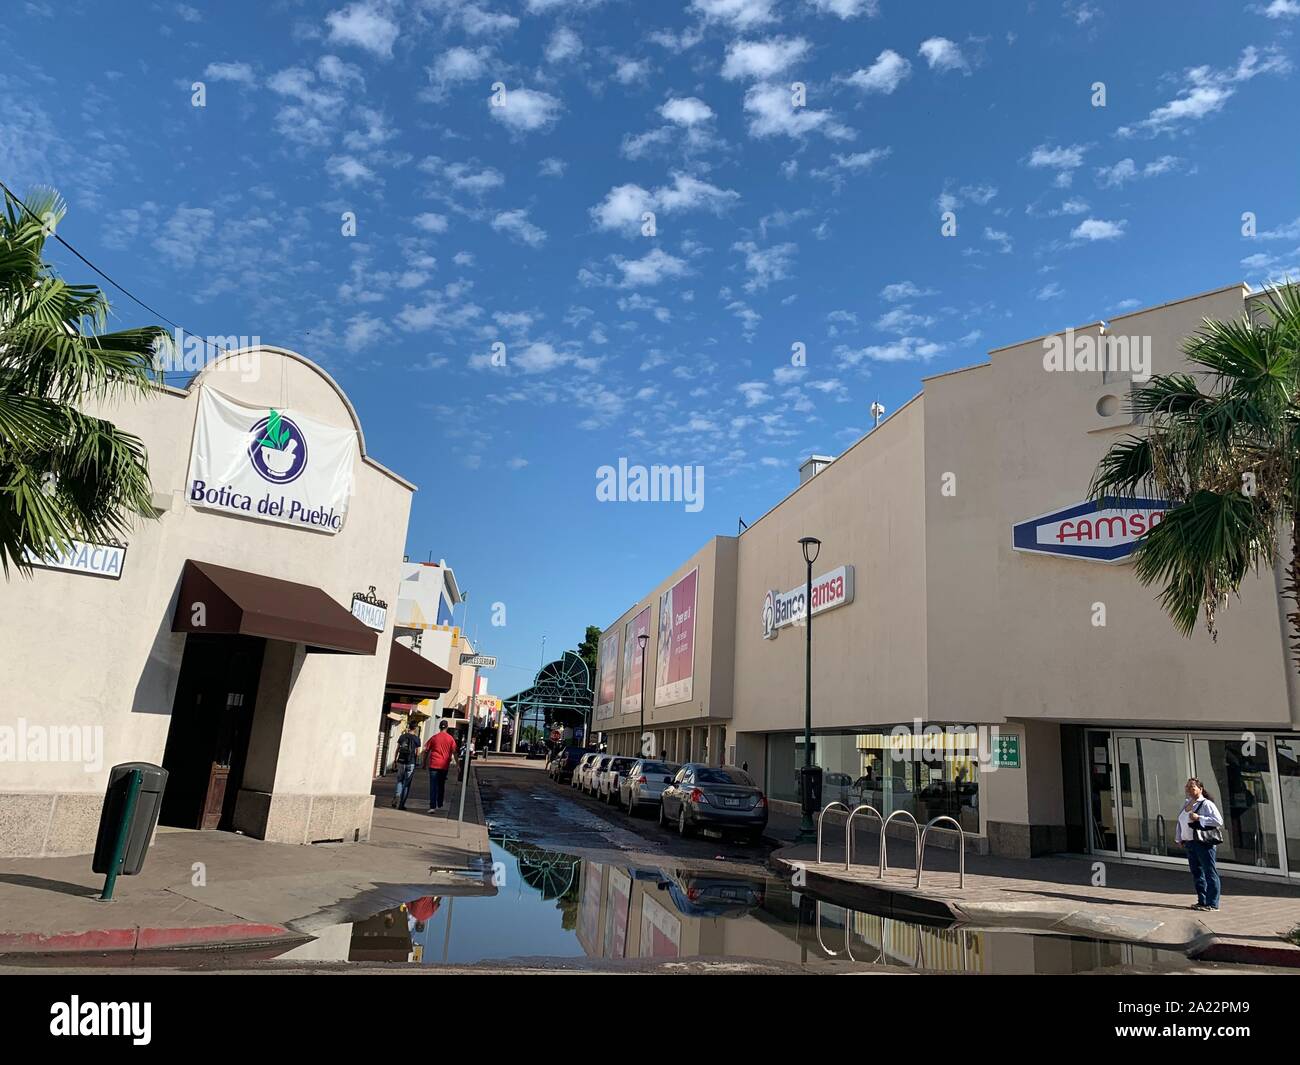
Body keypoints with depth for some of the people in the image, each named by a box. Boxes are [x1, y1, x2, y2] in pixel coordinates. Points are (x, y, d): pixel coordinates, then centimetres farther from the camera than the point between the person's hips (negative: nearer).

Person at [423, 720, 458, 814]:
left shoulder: (434, 737, 0)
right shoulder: (450, 738, 0)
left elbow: (426, 751, 4)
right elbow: (454, 752, -2)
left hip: (434, 765, -1)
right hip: (444, 765, 1)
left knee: (433, 786, -3)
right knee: (441, 785, 17)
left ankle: (432, 806, -12)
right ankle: (439, 805, 27)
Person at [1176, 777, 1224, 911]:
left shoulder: (1206, 804, -8)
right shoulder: (1186, 805, 16)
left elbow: (1218, 821, -17)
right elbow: (1180, 823, 24)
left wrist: (1199, 818, -21)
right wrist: (1181, 839, 18)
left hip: (1203, 843, -8)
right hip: (1189, 844, 8)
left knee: (1209, 873, -4)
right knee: (1196, 874, 12)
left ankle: (1212, 903, 0)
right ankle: (1202, 901, 21)